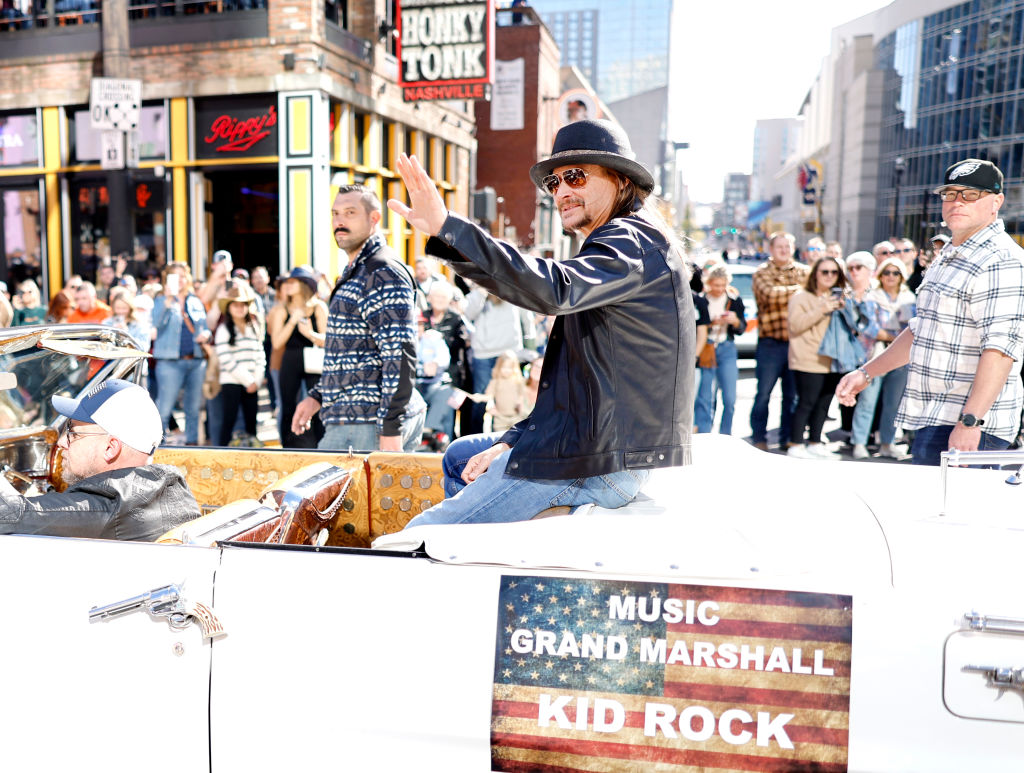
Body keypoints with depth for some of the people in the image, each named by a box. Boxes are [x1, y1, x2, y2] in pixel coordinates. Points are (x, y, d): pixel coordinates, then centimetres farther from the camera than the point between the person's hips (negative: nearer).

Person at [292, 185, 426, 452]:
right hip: (351, 421, 10)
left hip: (368, 423, -10)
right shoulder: (356, 273, 20)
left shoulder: (384, 273, -14)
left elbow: (400, 356, -22)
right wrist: (317, 396, 19)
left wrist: (390, 429, -25)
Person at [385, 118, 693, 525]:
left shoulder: (633, 241, -13)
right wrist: (510, 443, 11)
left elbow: (553, 288, -36)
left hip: (602, 462, -11)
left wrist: (447, 228, -39)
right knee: (459, 456, 27)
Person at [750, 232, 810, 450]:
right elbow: (771, 294, -16)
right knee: (764, 393, 0)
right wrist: (800, 289, -11)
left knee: (793, 394, 9)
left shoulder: (804, 272, 14)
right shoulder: (762, 273, 2)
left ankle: (787, 438, 19)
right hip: (771, 342, -3)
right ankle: (759, 438, 10)